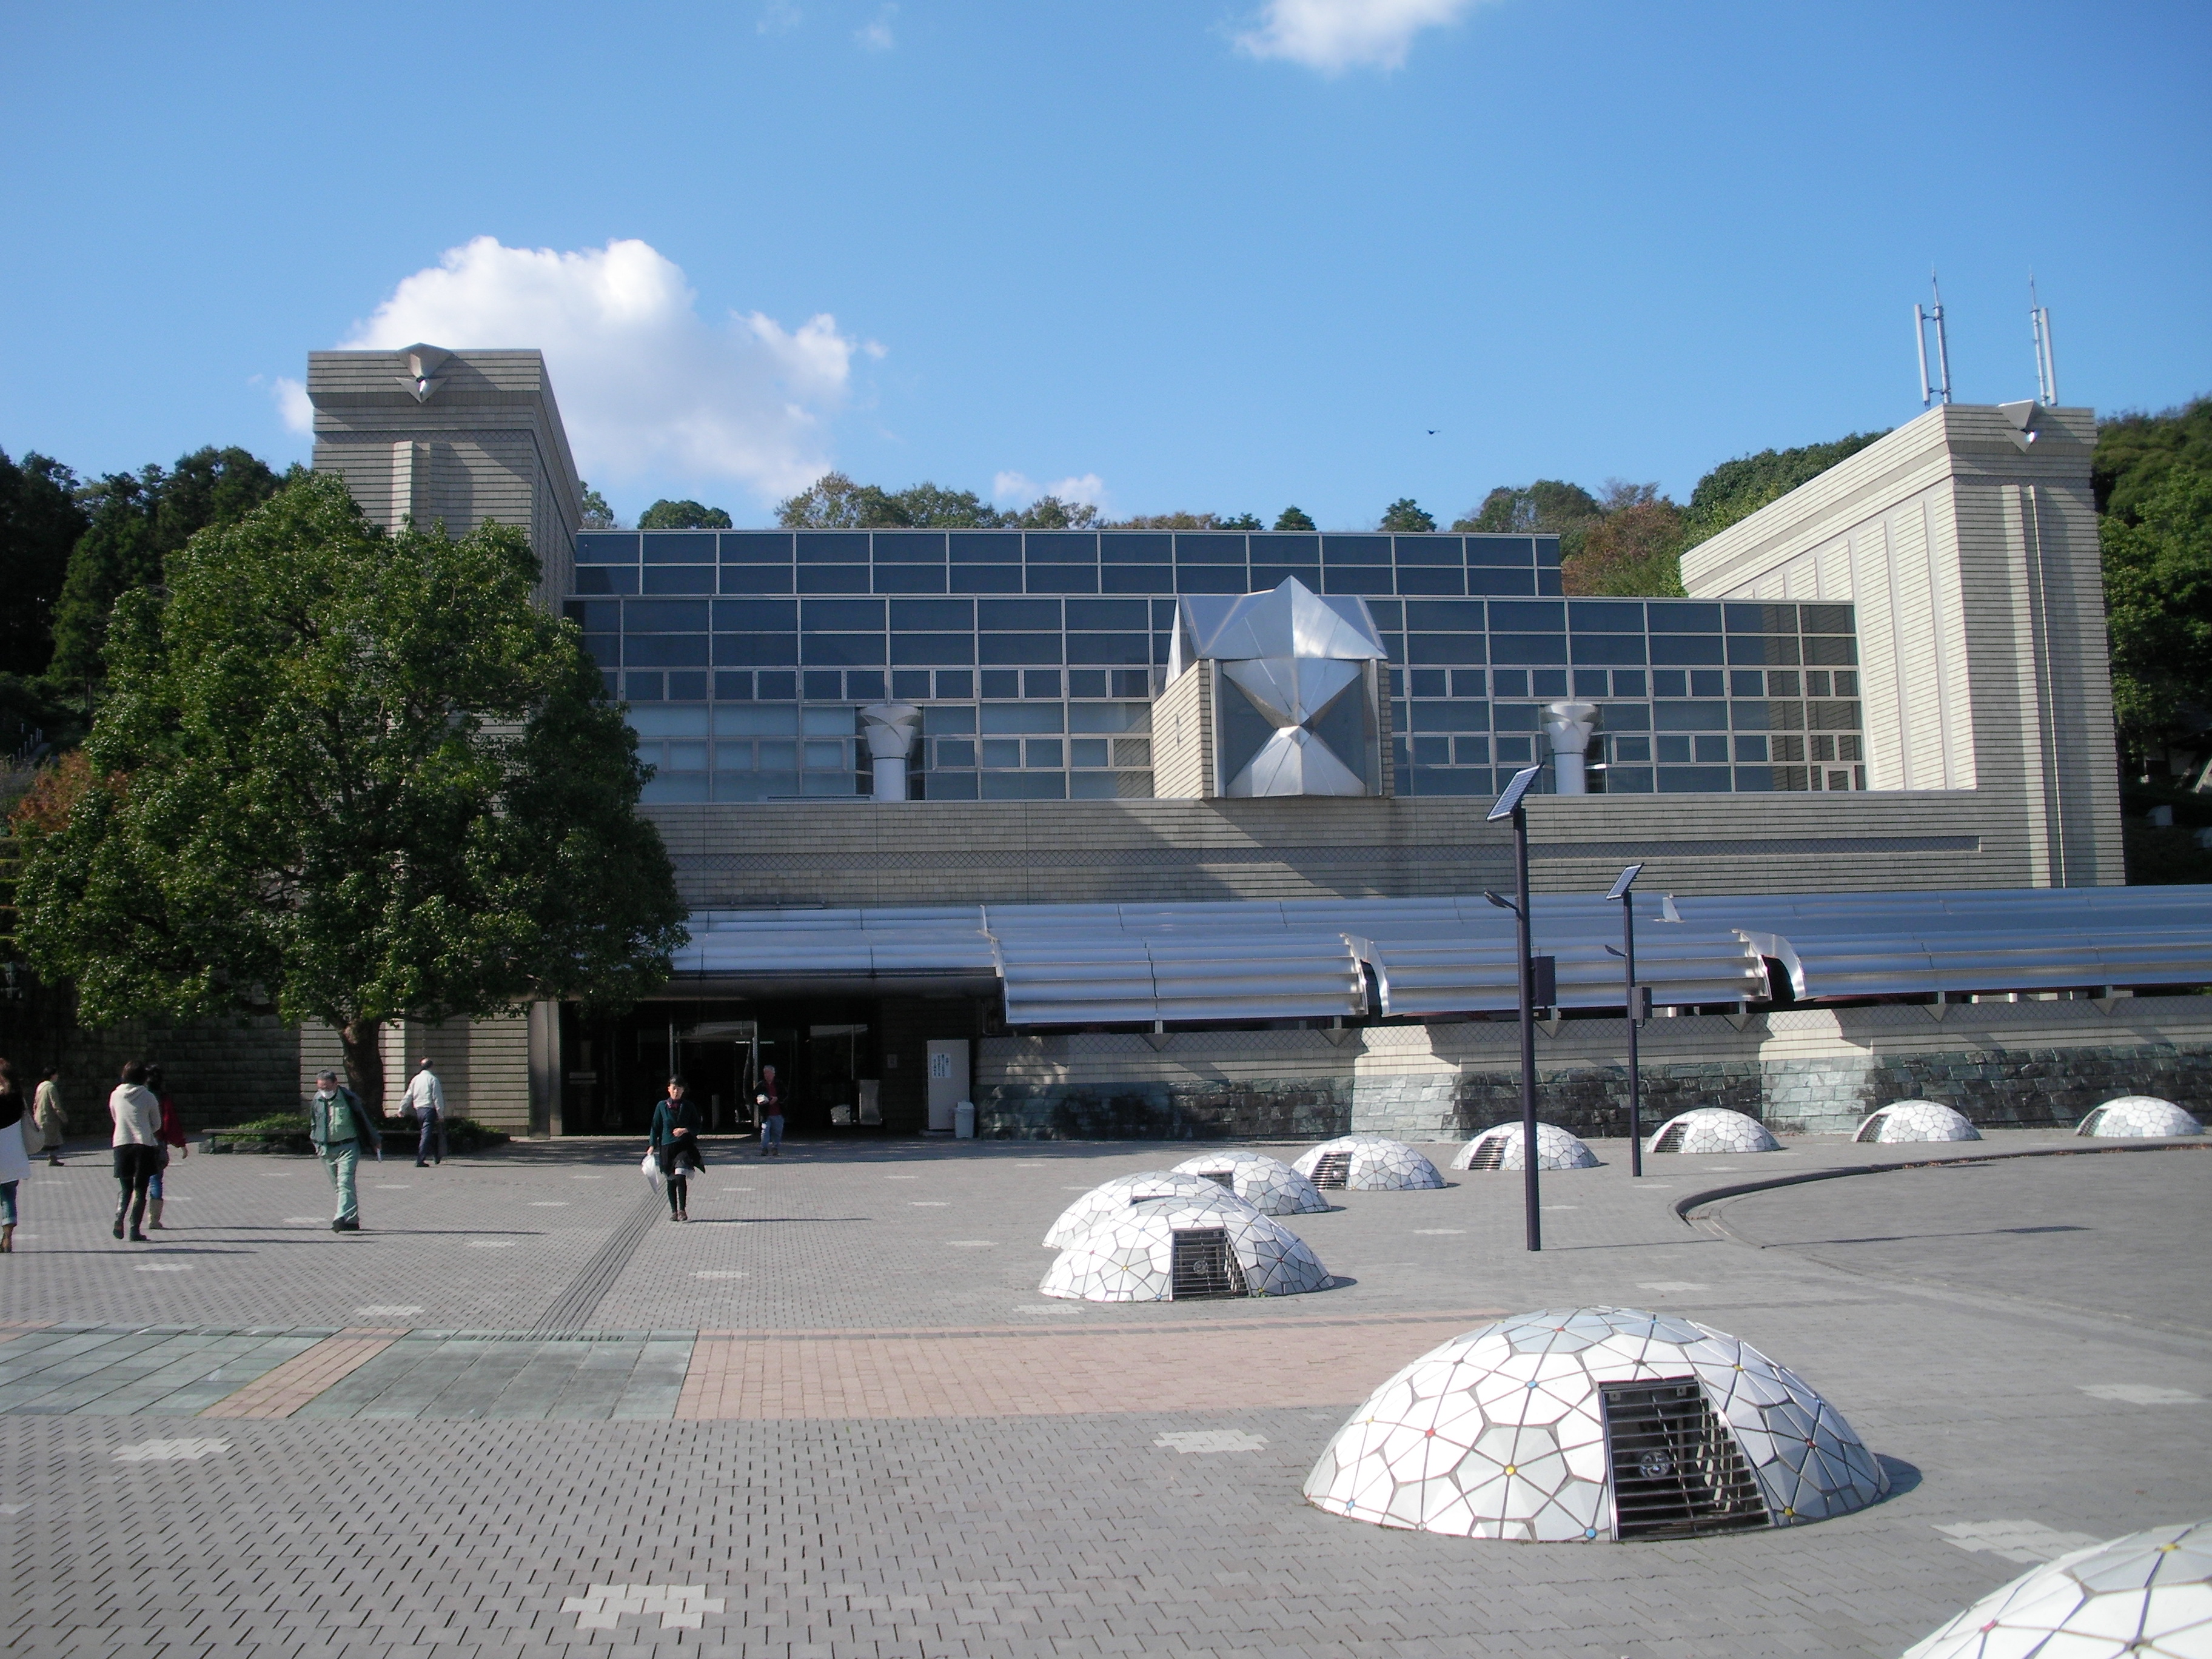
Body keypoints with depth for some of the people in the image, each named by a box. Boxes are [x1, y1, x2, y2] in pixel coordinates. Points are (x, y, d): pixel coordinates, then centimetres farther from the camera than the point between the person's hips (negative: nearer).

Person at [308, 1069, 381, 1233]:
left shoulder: (349, 1098, -8)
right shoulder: (316, 1101, 5)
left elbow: (364, 1119, 2)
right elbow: (313, 1125, 22)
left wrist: (375, 1141, 9)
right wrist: (317, 1144, 17)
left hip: (348, 1147, -5)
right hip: (327, 1150, 5)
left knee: (345, 1182, -17)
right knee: (337, 1186, 7)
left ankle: (343, 1218, -26)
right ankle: (352, 1220, 14)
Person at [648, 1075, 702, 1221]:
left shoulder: (689, 1106, 4)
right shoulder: (662, 1106, 5)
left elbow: (697, 1127, 6)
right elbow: (656, 1126, 7)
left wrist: (685, 1130, -12)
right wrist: (653, 1146, 0)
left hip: (685, 1146, -2)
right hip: (667, 1147, 2)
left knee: (680, 1177, -16)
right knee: (671, 1180, 7)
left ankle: (683, 1210, -8)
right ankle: (674, 1211, 17)